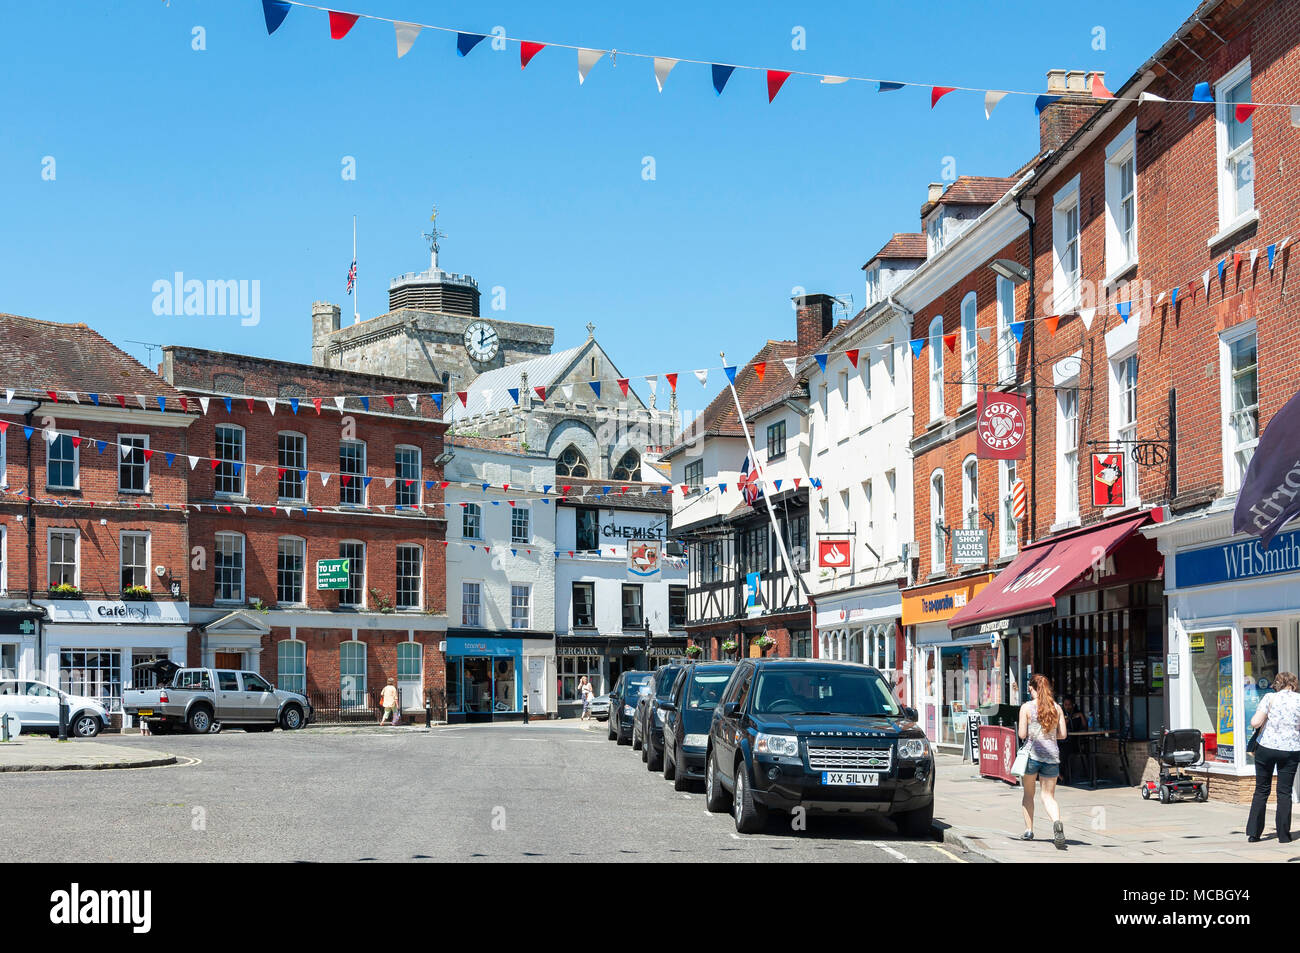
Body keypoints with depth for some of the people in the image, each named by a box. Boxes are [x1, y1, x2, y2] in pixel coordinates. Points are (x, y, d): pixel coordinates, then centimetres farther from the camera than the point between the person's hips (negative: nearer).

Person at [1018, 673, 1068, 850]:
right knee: (1049, 796, 5)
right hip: (1052, 754, 2)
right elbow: (1062, 735, 6)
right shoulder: (1057, 707, 5)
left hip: (1031, 753, -2)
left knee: (1028, 793, 16)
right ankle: (1057, 822, -22)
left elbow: (1022, 734, -8)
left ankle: (1029, 830, 18)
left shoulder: (1026, 707, -5)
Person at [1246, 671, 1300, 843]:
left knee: (1262, 790, 9)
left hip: (1267, 747, 0)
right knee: (1285, 792, 8)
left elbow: (1255, 723, -11)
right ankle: (1283, 835, 7)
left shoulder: (1270, 698, -2)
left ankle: (1253, 833, 7)